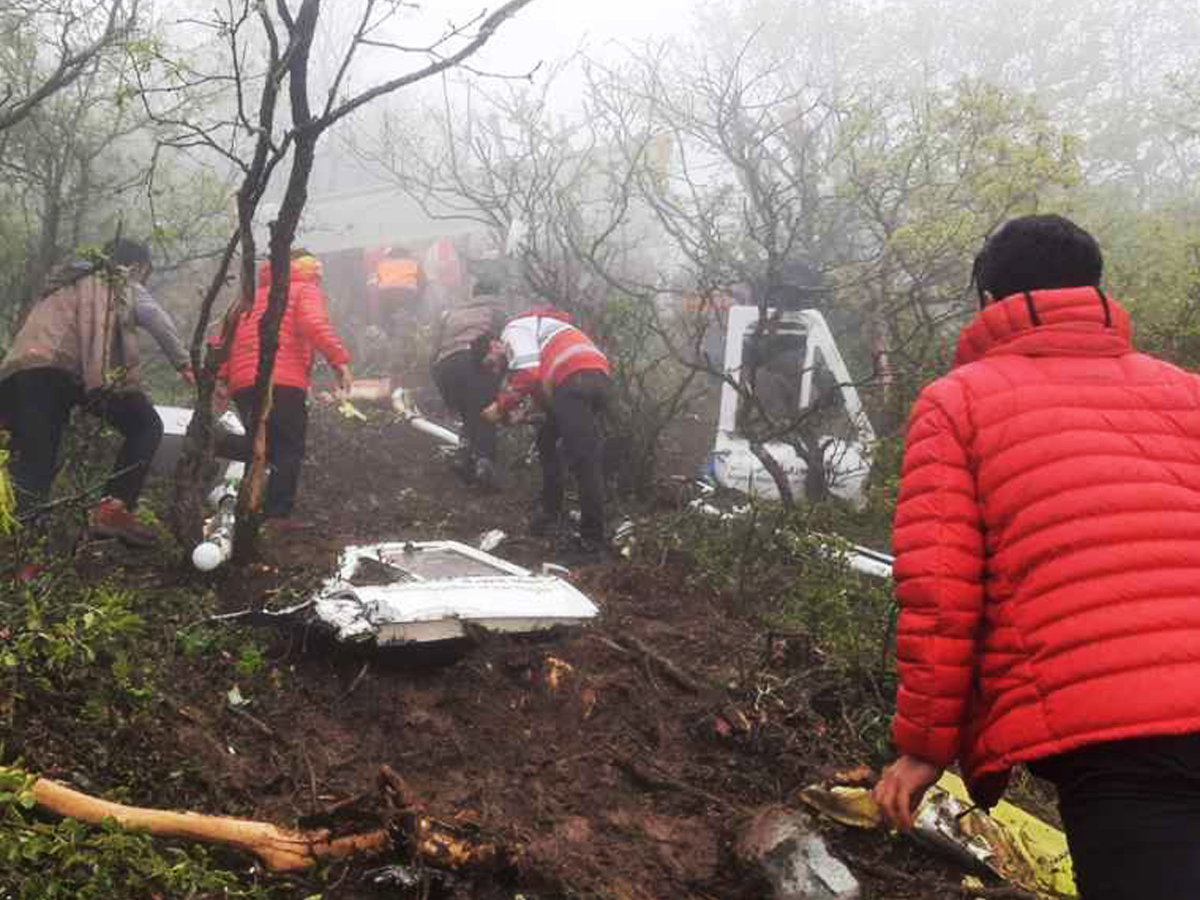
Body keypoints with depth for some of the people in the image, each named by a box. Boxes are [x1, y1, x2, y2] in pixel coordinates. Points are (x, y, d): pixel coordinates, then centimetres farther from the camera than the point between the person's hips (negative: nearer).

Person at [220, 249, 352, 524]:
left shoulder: (253, 295, 30)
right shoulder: (306, 290, 10)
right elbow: (315, 325, -12)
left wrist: (220, 378, 16)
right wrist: (339, 360, -16)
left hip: (242, 384, 6)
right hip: (283, 383, -6)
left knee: (262, 449, 16)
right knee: (289, 450, -3)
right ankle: (277, 515, -13)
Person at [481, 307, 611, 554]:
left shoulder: (514, 330, 8)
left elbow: (527, 375, -9)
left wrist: (501, 407, 1)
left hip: (575, 380, -10)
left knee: (584, 460, -10)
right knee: (546, 439, 25)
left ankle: (593, 538, -10)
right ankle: (551, 512, 29)